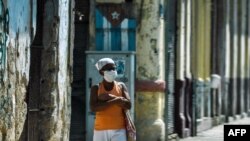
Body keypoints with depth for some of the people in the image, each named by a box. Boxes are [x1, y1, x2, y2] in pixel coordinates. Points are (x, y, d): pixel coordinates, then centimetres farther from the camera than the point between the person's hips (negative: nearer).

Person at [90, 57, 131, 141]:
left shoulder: (121, 86, 5)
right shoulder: (96, 88, 2)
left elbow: (128, 105, -7)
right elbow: (93, 108, -13)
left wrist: (110, 97, -15)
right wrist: (115, 100, -16)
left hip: (118, 130, 0)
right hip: (100, 130, 0)